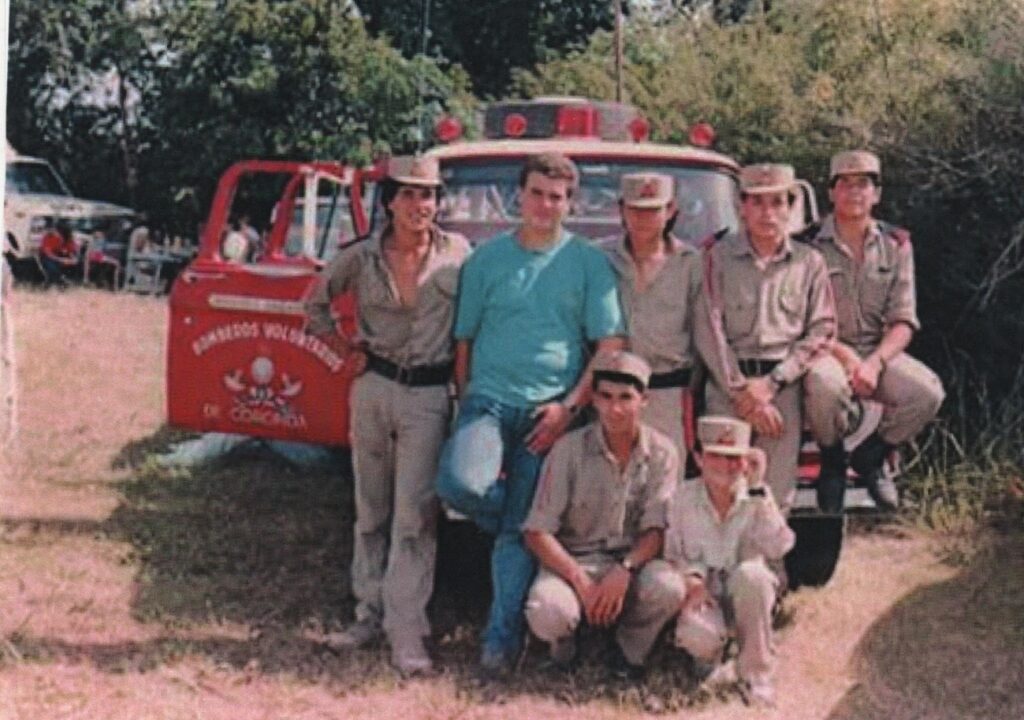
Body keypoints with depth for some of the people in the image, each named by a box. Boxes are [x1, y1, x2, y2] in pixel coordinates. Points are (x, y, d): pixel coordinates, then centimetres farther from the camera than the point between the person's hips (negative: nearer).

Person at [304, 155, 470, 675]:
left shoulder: (457, 253, -1)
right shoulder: (361, 258, 2)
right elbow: (316, 303, 17)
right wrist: (345, 348, 8)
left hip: (429, 394, -2)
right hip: (373, 387, 2)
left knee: (414, 514, -7)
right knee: (371, 509, 10)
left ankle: (406, 631, -6)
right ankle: (370, 612, 21)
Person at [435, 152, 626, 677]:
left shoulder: (589, 263, 5)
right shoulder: (487, 259, 9)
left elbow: (611, 347, 0)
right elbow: (464, 341, 12)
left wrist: (570, 406, -10)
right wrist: (467, 406, 5)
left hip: (551, 411, -1)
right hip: (489, 398, 1)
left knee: (518, 532, -2)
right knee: (460, 485, -24)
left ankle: (502, 639, 10)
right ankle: (529, 523, 8)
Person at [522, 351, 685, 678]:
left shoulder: (662, 452, -2)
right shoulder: (569, 449, -7)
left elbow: (656, 529, -5)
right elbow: (537, 532, -9)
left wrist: (625, 570, -25)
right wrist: (581, 581, -21)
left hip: (633, 562, 1)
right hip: (571, 562, -1)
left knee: (668, 587, -32)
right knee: (546, 612, -33)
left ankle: (628, 652, 0)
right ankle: (564, 649, 7)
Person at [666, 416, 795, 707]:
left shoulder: (756, 497, -6)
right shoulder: (685, 497, -3)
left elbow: (777, 547, -21)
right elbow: (672, 551, -1)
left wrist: (757, 488, -23)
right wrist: (691, 578, -23)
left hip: (744, 593, 1)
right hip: (703, 594, -1)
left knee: (750, 572, -36)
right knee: (698, 637, -35)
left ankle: (755, 672, -17)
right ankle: (709, 652, 9)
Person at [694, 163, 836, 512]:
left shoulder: (809, 263, 11)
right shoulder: (718, 257, 6)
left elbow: (820, 330, 5)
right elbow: (709, 330, 0)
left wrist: (771, 384, -6)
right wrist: (743, 391, -7)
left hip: (784, 387, 2)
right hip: (727, 381, -1)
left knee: (777, 497, -1)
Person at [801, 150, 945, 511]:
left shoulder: (896, 244, 5)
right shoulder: (809, 245, -4)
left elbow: (903, 322, 0)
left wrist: (874, 363, -18)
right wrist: (844, 355, -21)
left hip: (879, 353, 3)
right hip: (824, 350, -3)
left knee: (928, 392, -24)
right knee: (826, 384, -38)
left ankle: (870, 456, 5)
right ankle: (832, 460, -5)